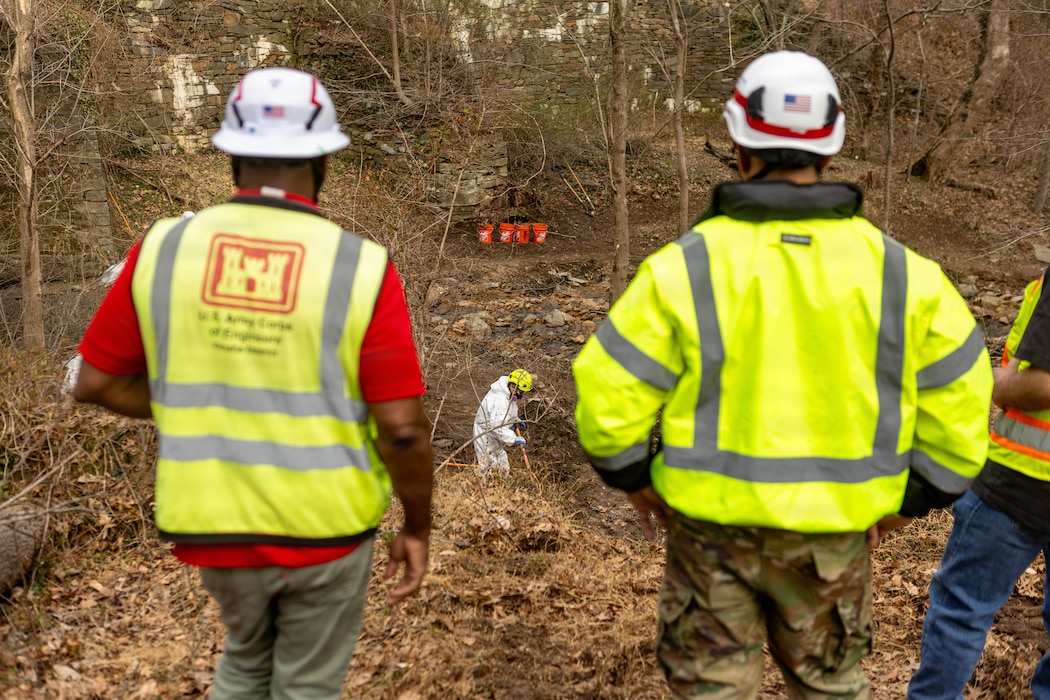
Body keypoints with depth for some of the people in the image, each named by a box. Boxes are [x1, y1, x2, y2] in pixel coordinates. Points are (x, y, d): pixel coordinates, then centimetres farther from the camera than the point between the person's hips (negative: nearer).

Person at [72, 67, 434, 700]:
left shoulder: (164, 250, -8)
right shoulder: (362, 269, -16)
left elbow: (95, 382, 1)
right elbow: (403, 428, -17)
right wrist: (419, 529, -1)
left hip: (216, 528, 3)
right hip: (326, 528, -2)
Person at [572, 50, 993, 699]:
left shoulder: (684, 266, -14)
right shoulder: (899, 270, -7)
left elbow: (608, 394, -14)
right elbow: (959, 397, -2)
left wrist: (635, 478, 3)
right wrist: (911, 498, 9)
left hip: (711, 527, -2)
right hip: (834, 533, 2)